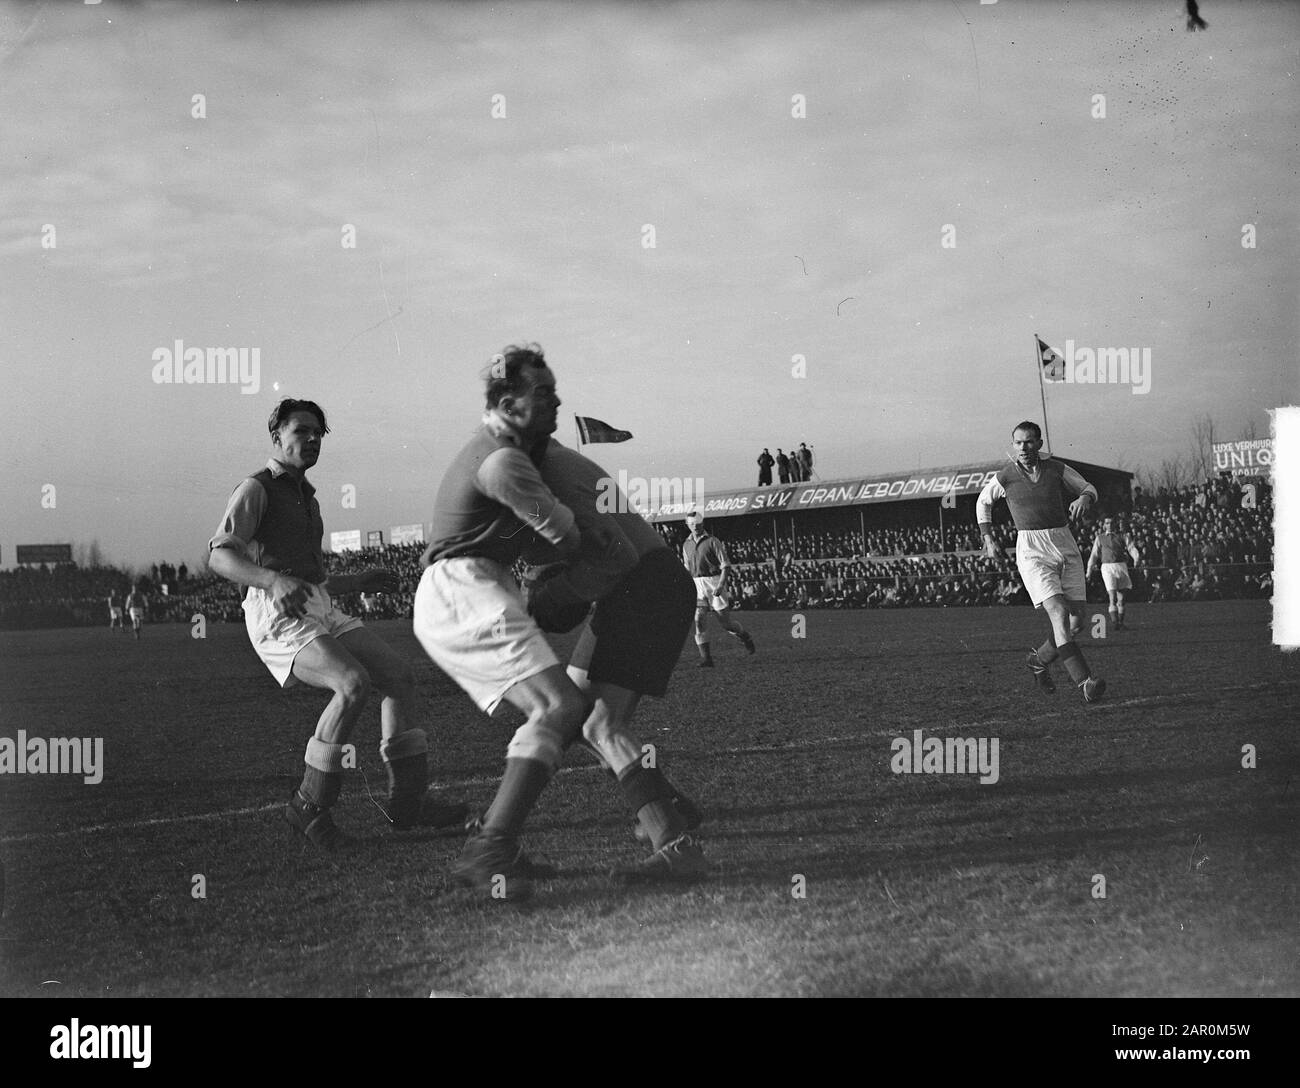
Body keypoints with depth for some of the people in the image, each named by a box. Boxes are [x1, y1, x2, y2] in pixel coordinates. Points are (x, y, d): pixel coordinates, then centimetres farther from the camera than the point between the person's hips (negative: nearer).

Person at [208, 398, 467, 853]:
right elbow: (220, 557, -16)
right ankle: (310, 806, -17)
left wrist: (360, 581, 26)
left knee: (399, 673, -4)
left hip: (319, 612, 8)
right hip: (278, 617, -8)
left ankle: (407, 799, -3)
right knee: (353, 685, -28)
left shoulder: (305, 499, 27)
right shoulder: (254, 491, 0)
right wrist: (276, 581, -32)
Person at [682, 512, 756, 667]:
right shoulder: (687, 545, 12)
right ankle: (705, 658, -10)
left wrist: (720, 585, -20)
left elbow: (726, 566, -8)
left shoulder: (712, 541, -5)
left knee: (724, 621, 1)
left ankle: (744, 637, 32)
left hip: (714, 583, -4)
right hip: (697, 585, 4)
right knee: (699, 620, -11)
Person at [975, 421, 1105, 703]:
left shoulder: (1057, 469, 3)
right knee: (1059, 613, -22)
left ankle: (1040, 660, 29)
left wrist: (1083, 499, -7)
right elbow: (983, 501, 20)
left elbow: (1089, 489, 16)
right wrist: (988, 539, 17)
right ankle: (1085, 682, -26)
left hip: (1065, 547, 4)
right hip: (1032, 551, -4)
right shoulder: (1004, 478, 0)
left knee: (1077, 622, 1)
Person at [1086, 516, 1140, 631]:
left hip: (1121, 566, 2)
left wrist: (1136, 558, -20)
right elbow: (1094, 555, 15)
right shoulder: (1100, 538, 14)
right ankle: (1114, 622, -17)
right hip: (1107, 567, -2)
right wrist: (1089, 571, 11)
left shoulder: (1122, 536, 14)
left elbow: (1131, 547, 1)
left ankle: (1120, 623, 16)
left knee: (1121, 597, 6)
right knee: (1113, 597, -15)